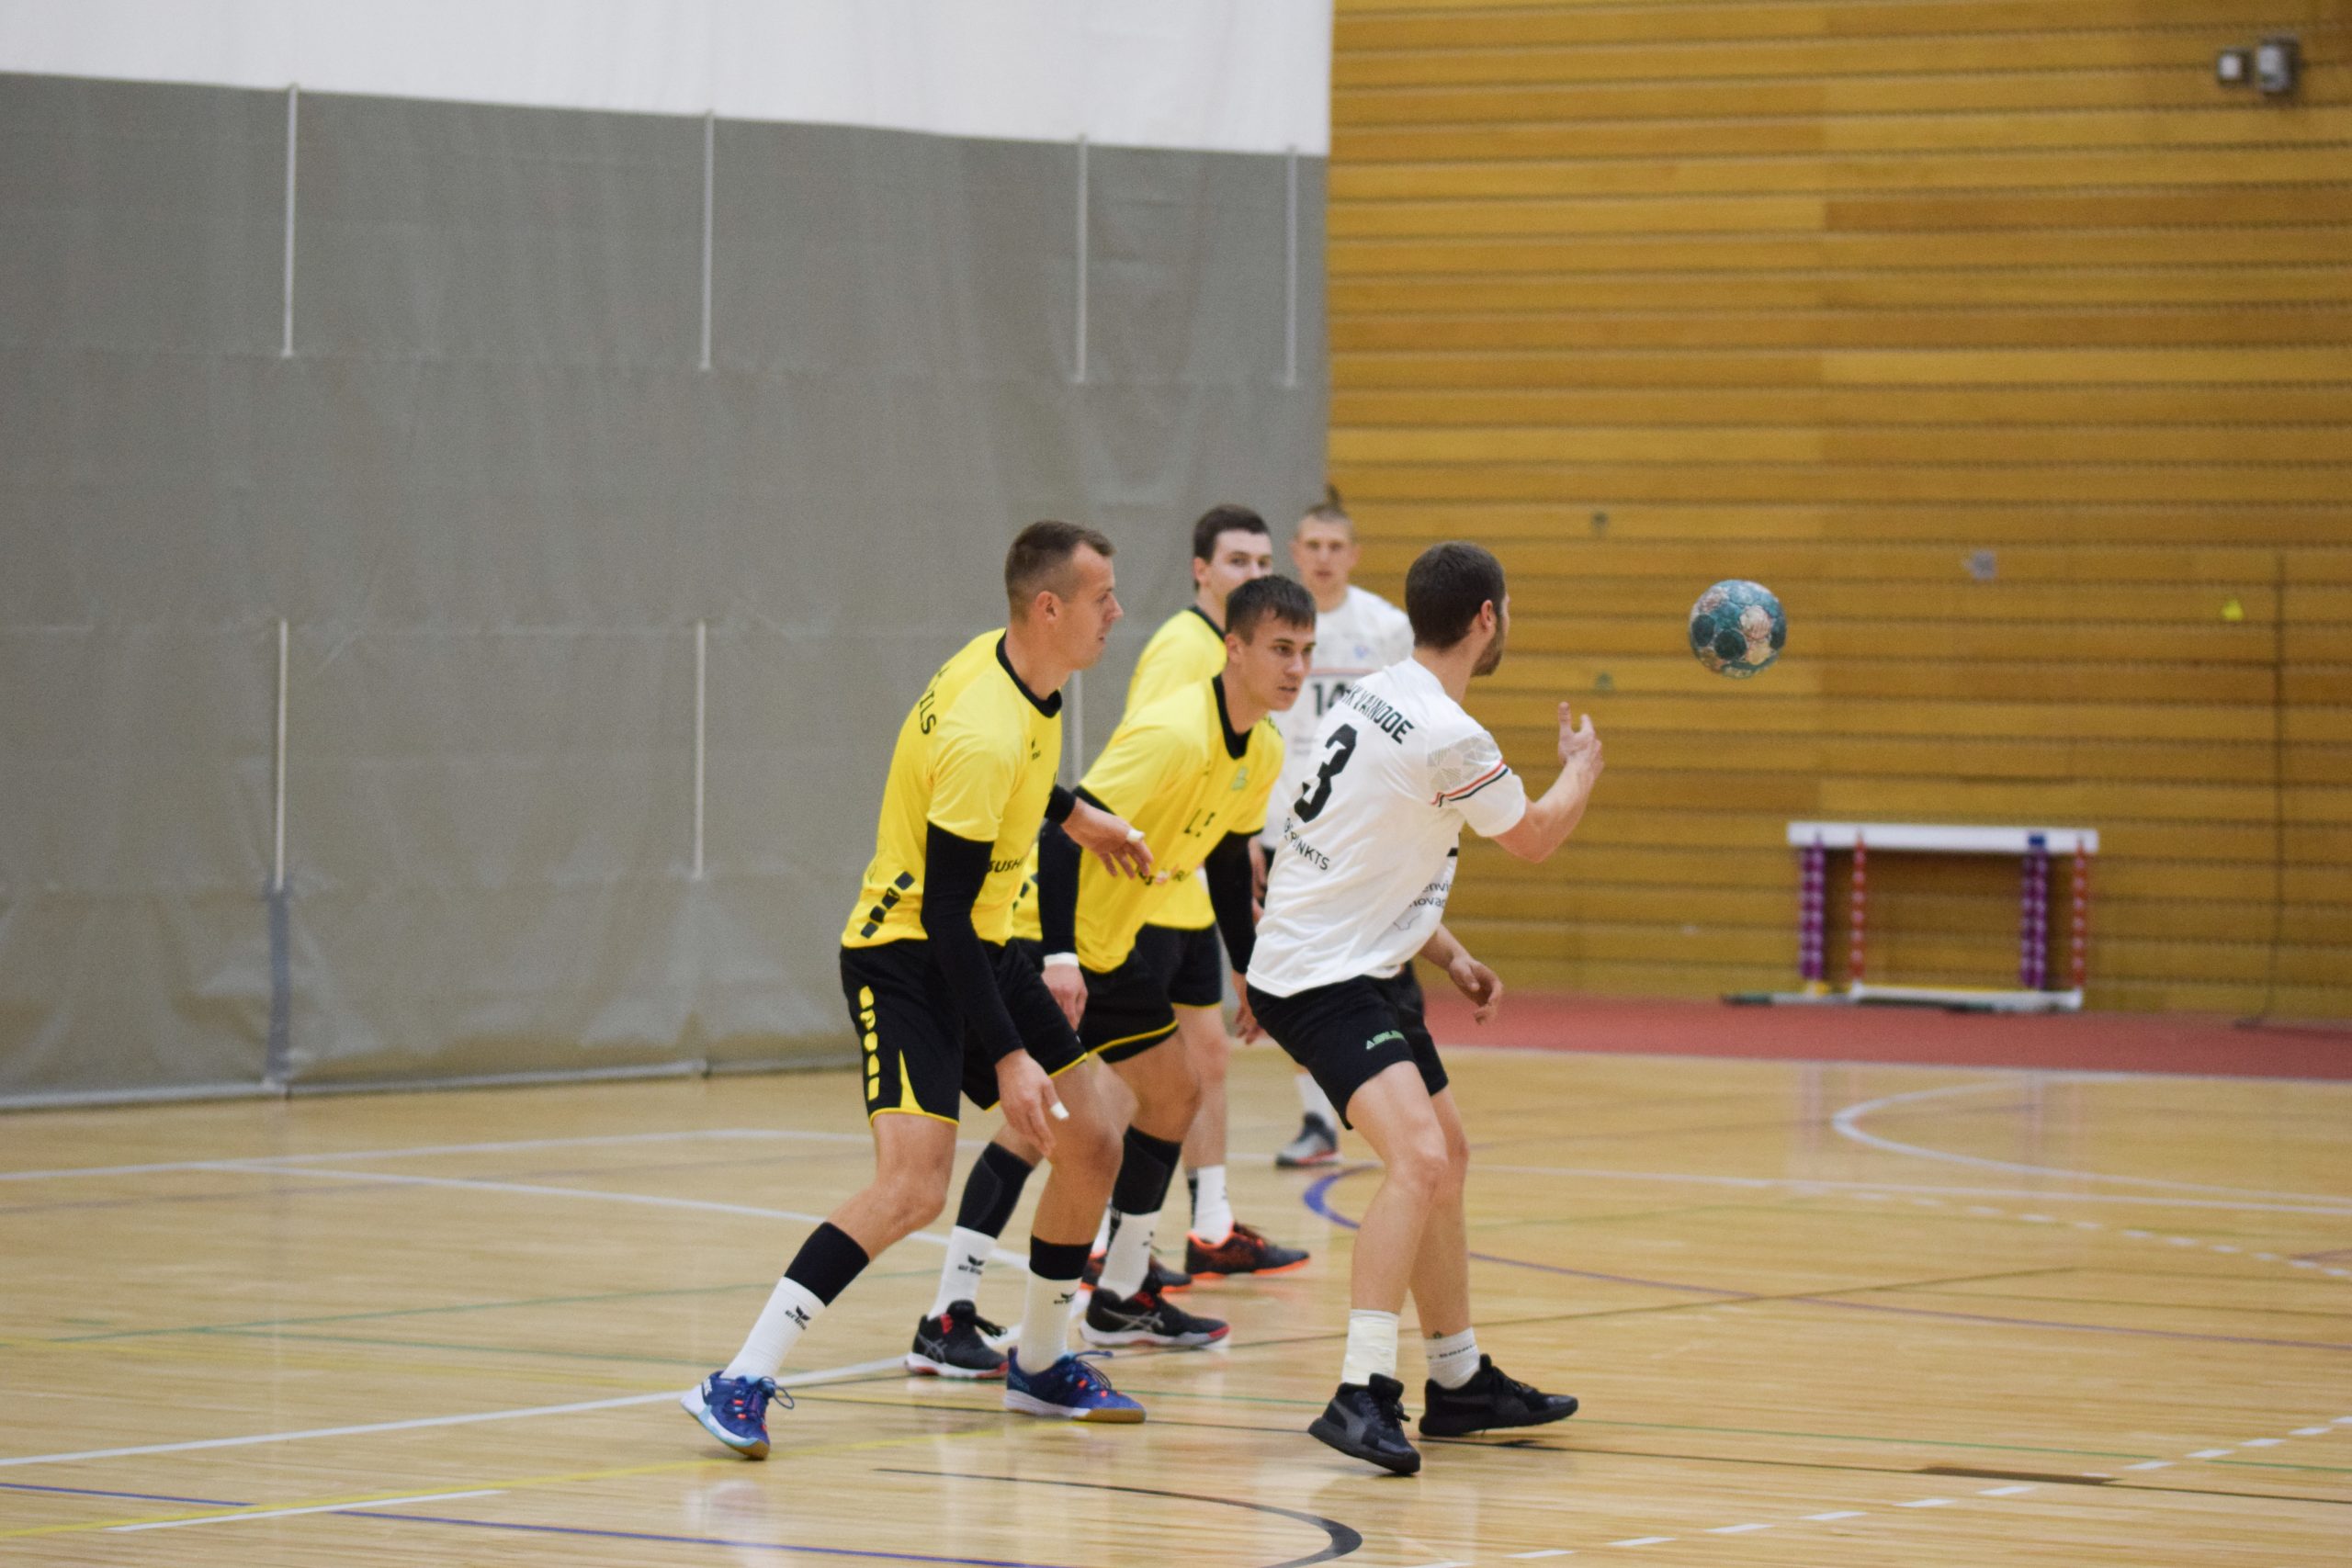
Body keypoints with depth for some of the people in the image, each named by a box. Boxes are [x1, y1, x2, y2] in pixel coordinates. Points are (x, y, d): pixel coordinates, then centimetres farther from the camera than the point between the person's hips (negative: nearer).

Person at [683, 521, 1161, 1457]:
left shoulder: (1011, 664, -1)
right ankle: (739, 1386, -20)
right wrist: (1007, 1057, -27)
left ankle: (1039, 1366, 29)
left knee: (1091, 1148, 11)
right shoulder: (984, 737, -29)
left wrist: (1073, 815, 32)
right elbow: (943, 912, -27)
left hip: (981, 950, 10)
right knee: (913, 1186, -24)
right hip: (906, 957, -10)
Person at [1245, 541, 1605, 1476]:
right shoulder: (1451, 739, -20)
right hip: (1323, 979, -10)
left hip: (1358, 967, 10)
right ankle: (1361, 1395, -33)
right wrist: (1582, 769, 20)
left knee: (1446, 1157, 20)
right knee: (1419, 1159, -26)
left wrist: (1446, 954, 20)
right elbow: (1534, 838, 1)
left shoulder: (1376, 698, 9)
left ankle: (1458, 1381, 32)